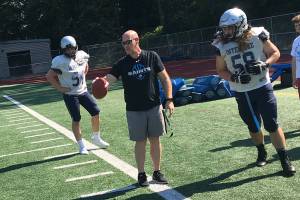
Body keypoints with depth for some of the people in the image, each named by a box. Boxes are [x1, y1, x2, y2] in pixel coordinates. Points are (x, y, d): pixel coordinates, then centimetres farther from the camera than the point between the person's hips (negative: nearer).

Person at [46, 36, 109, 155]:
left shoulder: (82, 56, 0)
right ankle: (81, 146, 13)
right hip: (70, 94, -6)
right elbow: (49, 76, -14)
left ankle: (96, 138, 23)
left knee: (95, 112, 4)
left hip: (83, 91, 6)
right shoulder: (61, 62, -18)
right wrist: (60, 88, -13)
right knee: (76, 119, -1)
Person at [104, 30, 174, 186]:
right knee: (140, 142, 6)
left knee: (155, 140, 8)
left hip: (154, 107, 1)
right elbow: (109, 78, -11)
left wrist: (169, 99, -4)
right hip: (134, 110, 0)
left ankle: (157, 172, 24)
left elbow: (165, 78, 1)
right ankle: (141, 174, 21)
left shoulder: (152, 57, -2)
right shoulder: (122, 64, -1)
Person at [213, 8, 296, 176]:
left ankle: (285, 160, 10)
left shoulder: (257, 36, -11)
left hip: (262, 88, -3)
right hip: (241, 93, 3)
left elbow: (275, 53, 1)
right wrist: (235, 78, -15)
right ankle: (262, 153, 40)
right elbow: (221, 71, 5)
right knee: (253, 127, 15)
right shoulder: (222, 45, -4)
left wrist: (264, 64, -18)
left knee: (272, 125, -2)